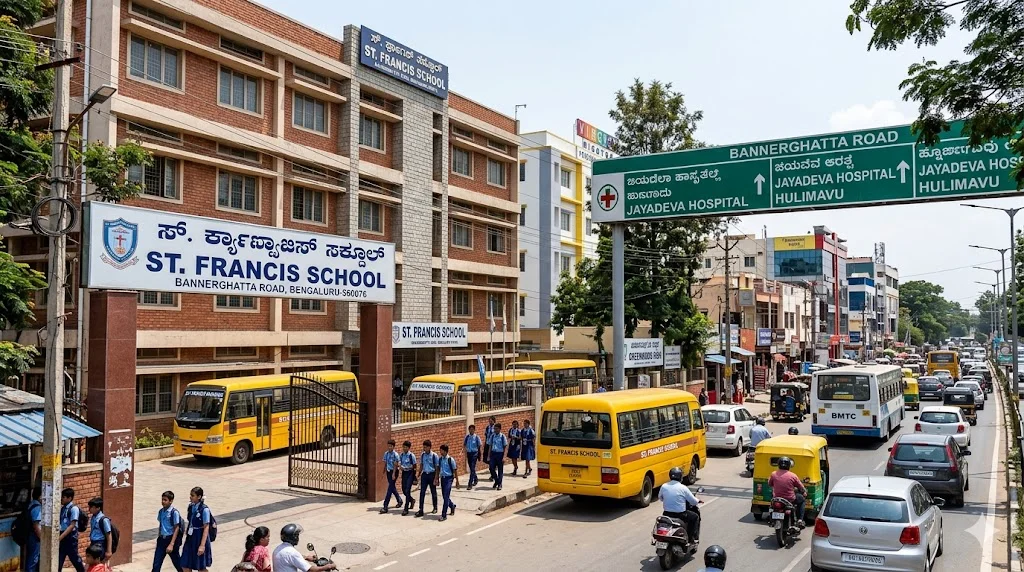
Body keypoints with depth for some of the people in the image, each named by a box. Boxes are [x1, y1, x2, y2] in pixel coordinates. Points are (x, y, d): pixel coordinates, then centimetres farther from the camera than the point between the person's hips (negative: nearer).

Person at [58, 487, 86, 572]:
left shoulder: (74, 508, -12)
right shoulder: (62, 508, 9)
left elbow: (72, 525, -17)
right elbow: (60, 523, 11)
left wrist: (60, 537, -22)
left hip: (71, 537, -7)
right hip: (62, 537, 7)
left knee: (74, 558, 5)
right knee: (58, 560, 4)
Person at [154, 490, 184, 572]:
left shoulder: (174, 512, -14)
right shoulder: (161, 511, 4)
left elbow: (176, 528, -15)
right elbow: (161, 525, 15)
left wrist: (171, 544, -19)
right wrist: (159, 538, 15)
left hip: (171, 539, -5)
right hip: (162, 539, 5)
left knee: (177, 563, 10)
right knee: (156, 565, 1)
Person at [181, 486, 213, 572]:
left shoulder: (204, 509, -18)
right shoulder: (191, 506, 2)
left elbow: (206, 528, -18)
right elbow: (190, 523, 10)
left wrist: (202, 545, -22)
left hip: (200, 538, -6)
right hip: (190, 538, 6)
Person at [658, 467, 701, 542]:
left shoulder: (664, 486, -3)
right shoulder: (683, 488, -13)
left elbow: (660, 498, 14)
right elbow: (693, 502, -5)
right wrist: (698, 501, 18)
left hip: (666, 514, 4)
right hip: (680, 515, -4)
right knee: (695, 517, 20)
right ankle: (692, 538, 19)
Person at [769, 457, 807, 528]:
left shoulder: (773, 474, -6)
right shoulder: (793, 476, -12)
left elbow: (769, 484, 11)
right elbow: (801, 488, 1)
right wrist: (805, 493, 24)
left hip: (777, 499, 2)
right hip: (790, 500, -2)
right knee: (801, 498, 27)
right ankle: (800, 520, 20)